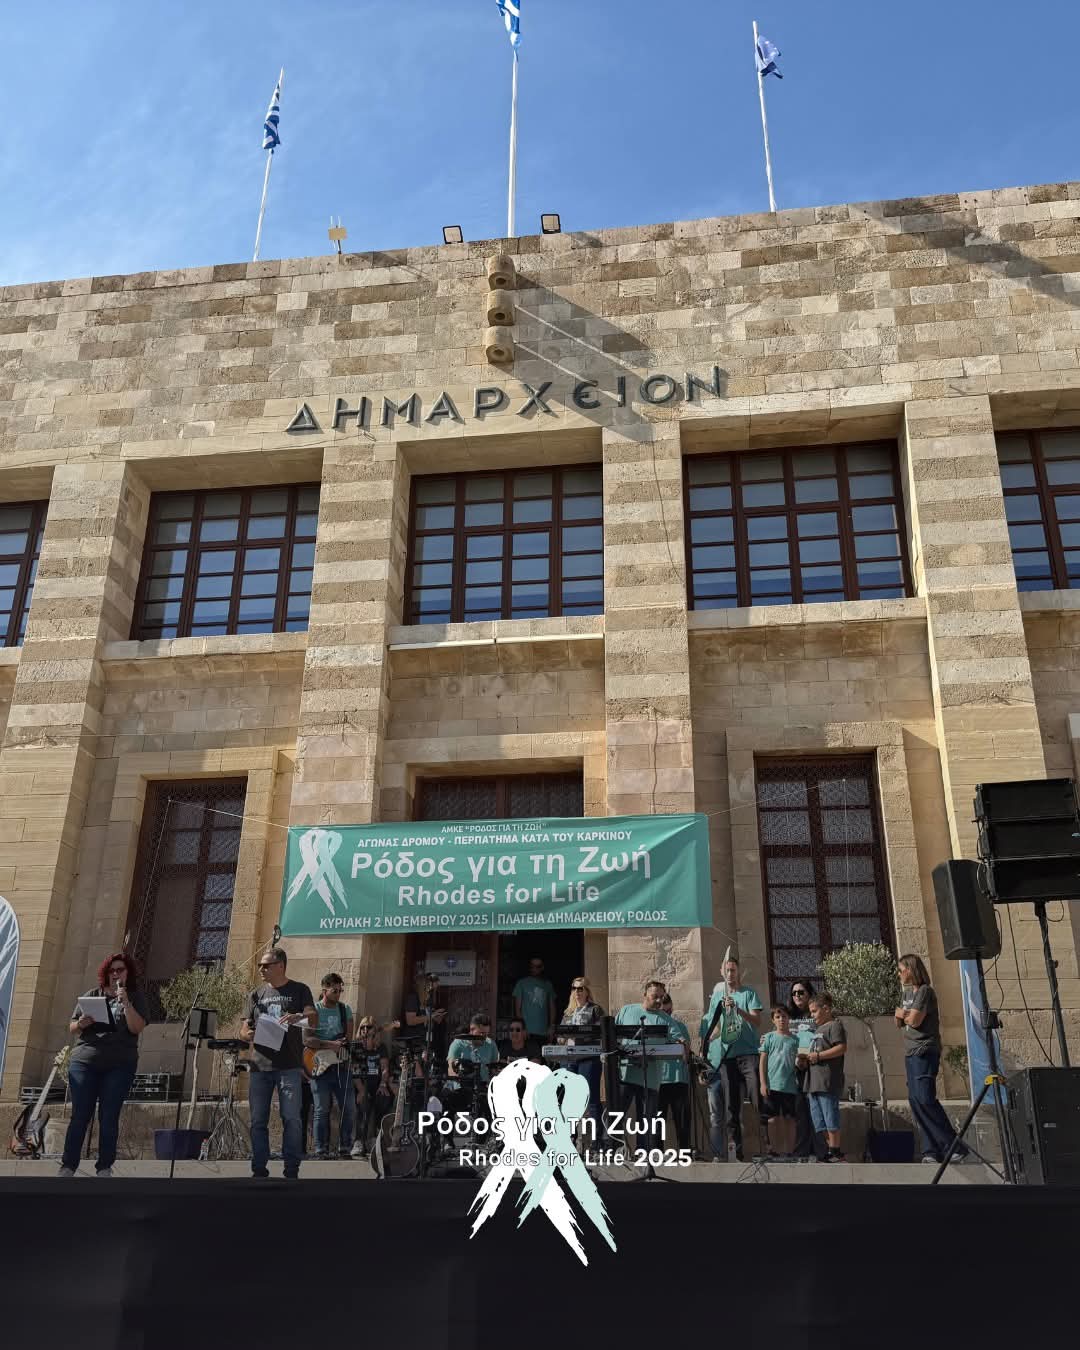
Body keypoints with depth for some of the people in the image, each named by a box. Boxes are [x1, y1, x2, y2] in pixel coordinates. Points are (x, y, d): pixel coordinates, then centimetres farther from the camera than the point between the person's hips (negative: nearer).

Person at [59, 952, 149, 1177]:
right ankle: (67, 1167, 6)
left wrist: (125, 1002, -17)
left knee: (109, 1118, 0)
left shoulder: (136, 998, 6)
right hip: (84, 1062, 1)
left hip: (119, 1066, -1)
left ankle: (104, 1168, 7)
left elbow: (137, 1028, -7)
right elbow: (72, 1028, 15)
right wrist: (81, 1024, -8)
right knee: (80, 1116, -1)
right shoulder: (91, 995, 12)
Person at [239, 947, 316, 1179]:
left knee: (291, 1119, -6)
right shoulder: (256, 994, 16)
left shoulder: (299, 990, 6)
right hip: (260, 1065, 4)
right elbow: (244, 1028, 14)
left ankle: (292, 1170, 2)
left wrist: (298, 1017, -27)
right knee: (258, 1120, 5)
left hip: (289, 1066, -3)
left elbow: (314, 1021, -5)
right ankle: (259, 1170, 14)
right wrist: (247, 1034, -11)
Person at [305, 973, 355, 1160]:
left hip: (341, 1065, 4)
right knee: (322, 1110, -1)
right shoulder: (313, 1011, -2)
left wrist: (342, 1043, -10)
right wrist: (330, 1044, -18)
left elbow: (349, 1037, 11)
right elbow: (307, 1040, -11)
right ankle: (321, 1152, 7)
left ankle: (345, 1149, 12)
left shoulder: (345, 1009, 11)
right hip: (320, 1065, -4)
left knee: (349, 1109, 1)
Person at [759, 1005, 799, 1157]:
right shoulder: (769, 1037, 3)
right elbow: (763, 1061, 2)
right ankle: (775, 1151, 13)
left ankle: (789, 1151, 13)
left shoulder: (795, 1039, 6)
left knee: (789, 1118, 4)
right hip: (772, 1085, -1)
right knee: (773, 1119, 3)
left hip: (789, 1086, 1)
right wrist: (763, 1083, -4)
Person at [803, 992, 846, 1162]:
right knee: (818, 1119, 10)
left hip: (828, 1081, -10)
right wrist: (807, 1057, 14)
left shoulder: (835, 1025, -6)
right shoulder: (818, 1028, 24)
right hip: (815, 1081, 10)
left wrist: (818, 1056, -17)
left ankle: (835, 1152, 1)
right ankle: (831, 1149, 17)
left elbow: (842, 1048, -18)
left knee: (830, 1116, -6)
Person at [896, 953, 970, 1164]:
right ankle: (932, 1151, 5)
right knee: (915, 1100, 4)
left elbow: (914, 1020, -17)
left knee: (924, 1098, -16)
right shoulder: (906, 991, 17)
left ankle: (954, 1145, -10)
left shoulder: (925, 991, -9)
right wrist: (900, 1016, -4)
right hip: (910, 1052, 9)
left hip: (925, 1051, -9)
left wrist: (901, 1012, 2)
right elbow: (899, 1022, 18)